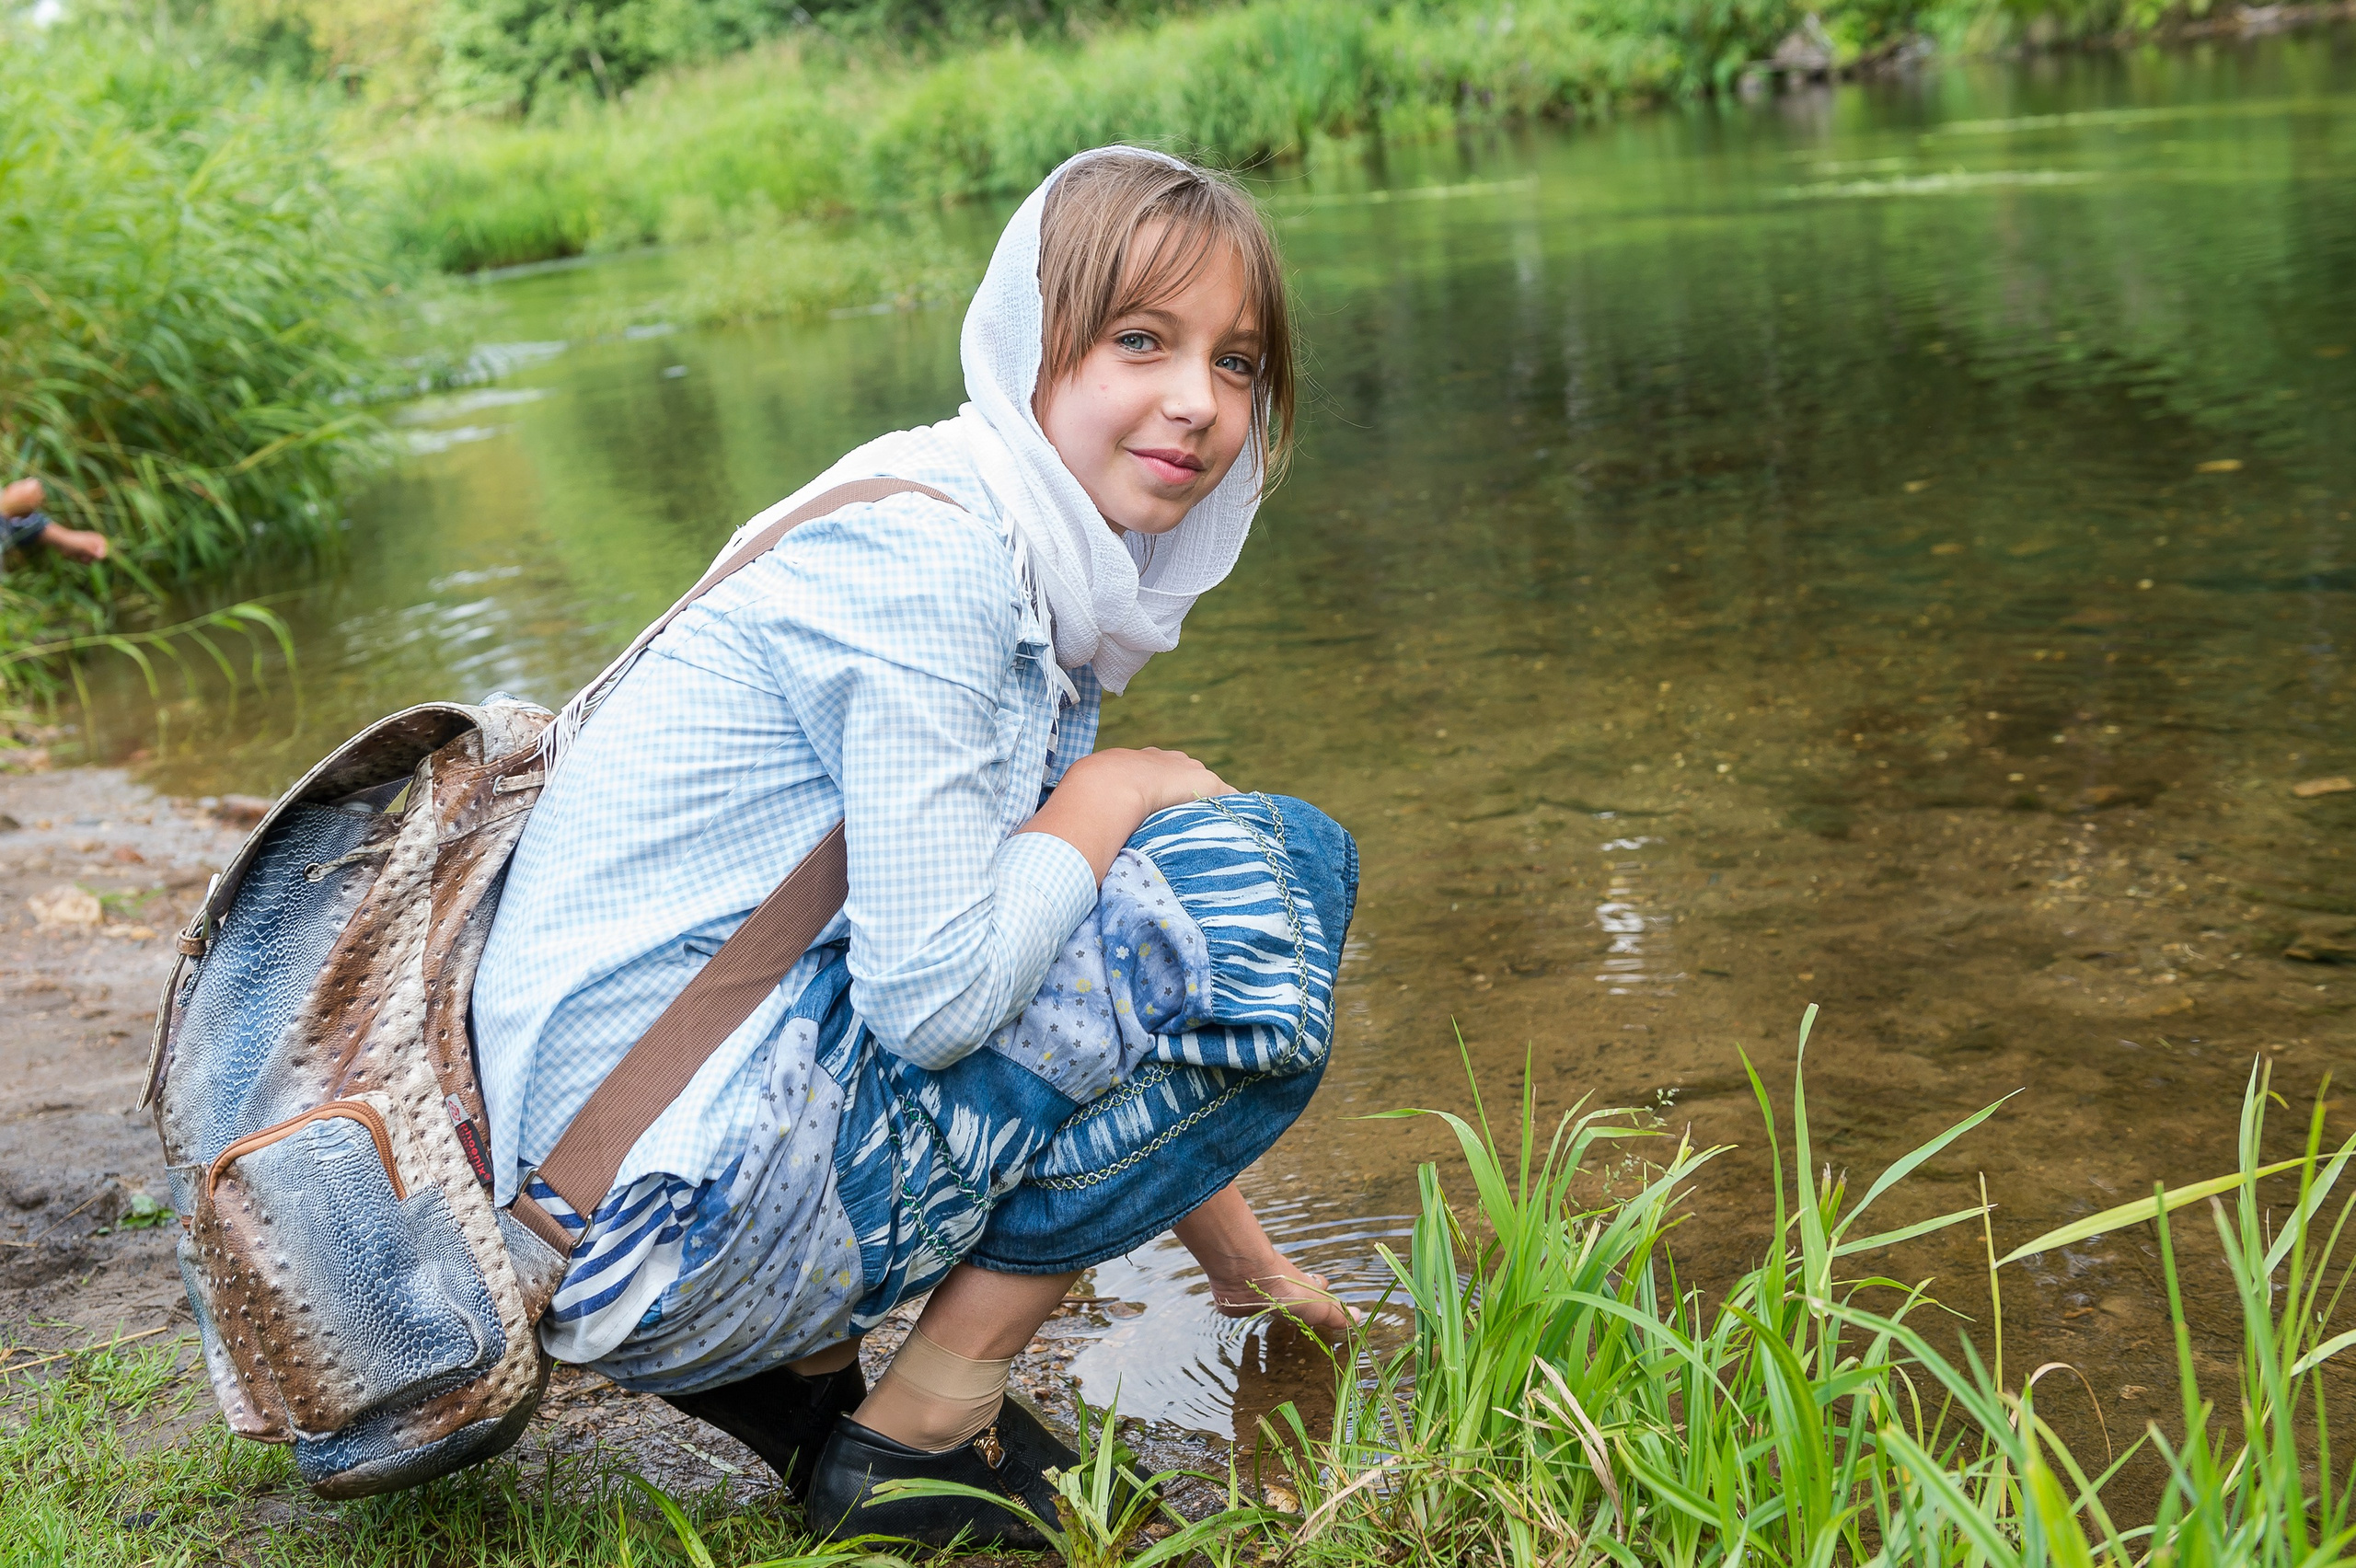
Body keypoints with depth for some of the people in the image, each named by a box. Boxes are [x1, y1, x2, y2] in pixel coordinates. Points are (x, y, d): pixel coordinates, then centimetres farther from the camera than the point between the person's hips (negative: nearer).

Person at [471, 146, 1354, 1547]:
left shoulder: (1052, 574, 13)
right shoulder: (923, 552, -16)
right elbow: (933, 996, -23)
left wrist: (1243, 1260, 20)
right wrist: (1123, 795, -7)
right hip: (676, 1193, -9)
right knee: (1272, 874, -11)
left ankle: (791, 1360, 12)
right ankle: (927, 1428, -3)